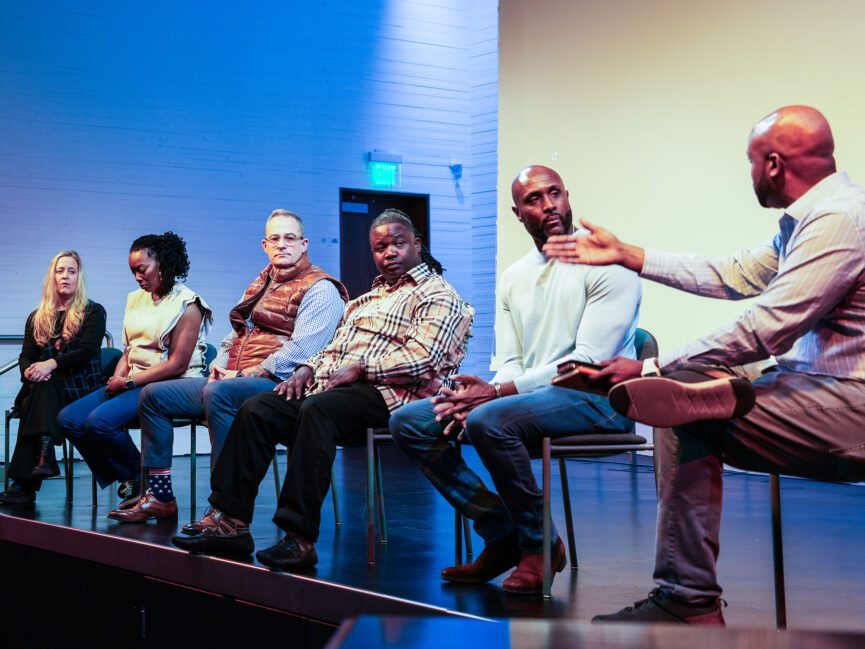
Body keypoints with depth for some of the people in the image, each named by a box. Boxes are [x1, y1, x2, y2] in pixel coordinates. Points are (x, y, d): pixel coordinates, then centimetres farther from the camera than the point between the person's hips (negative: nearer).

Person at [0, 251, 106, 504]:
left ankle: (24, 483, -42)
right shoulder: (37, 318, 20)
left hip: (82, 388, -4)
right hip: (47, 390, 4)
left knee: (31, 404, -33)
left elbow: (87, 350, -9)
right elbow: (26, 356, 11)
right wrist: (29, 371, -16)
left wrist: (51, 364, -24)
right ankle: (42, 457, -46)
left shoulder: (93, 312, 7)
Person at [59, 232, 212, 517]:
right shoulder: (136, 299, 16)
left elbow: (177, 364, -14)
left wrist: (130, 382, -15)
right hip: (132, 383, 8)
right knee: (69, 419, -8)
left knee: (100, 421, -28)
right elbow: (129, 350, 16)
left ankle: (140, 478, -5)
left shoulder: (187, 304, -8)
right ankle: (128, 481, -1)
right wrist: (117, 379, -5)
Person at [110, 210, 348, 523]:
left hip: (276, 382, -9)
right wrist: (219, 368, 6)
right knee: (153, 394, 4)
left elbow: (301, 349, -18)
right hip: (232, 380, 9)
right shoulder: (259, 285, 22)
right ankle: (159, 494, 4)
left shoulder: (320, 289, -5)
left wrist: (248, 374, -18)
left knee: (218, 394, -38)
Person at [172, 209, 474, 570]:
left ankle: (301, 537, -40)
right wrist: (307, 370, 7)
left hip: (388, 393, -8)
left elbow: (422, 359, -14)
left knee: (317, 409, -37)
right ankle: (230, 522, -15)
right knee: (256, 410, -11)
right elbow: (334, 348, 28)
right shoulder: (367, 298, 30)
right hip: (332, 387, 8)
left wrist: (360, 368, -14)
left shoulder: (437, 294, 2)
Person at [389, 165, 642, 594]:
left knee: (489, 421, -35)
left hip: (597, 397, -8)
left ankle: (539, 545, -13)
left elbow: (588, 361, -16)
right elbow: (511, 364, 13)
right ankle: (504, 535, -2)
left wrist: (497, 393, -21)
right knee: (408, 422, -4)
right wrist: (478, 395, -13)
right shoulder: (513, 278, 16)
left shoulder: (606, 264, -7)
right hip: (528, 394, 8)